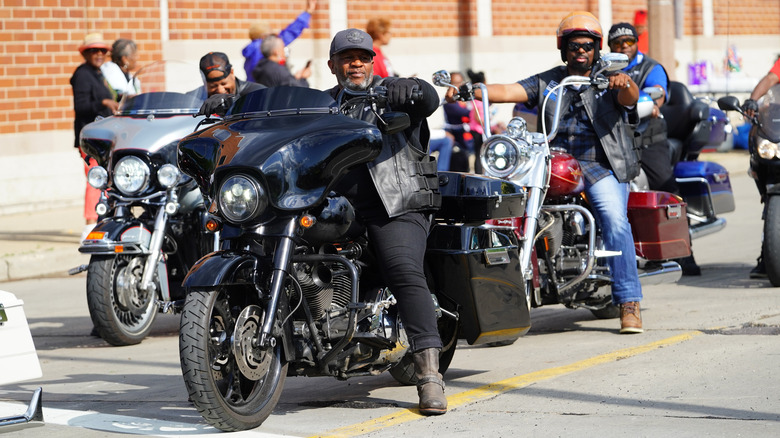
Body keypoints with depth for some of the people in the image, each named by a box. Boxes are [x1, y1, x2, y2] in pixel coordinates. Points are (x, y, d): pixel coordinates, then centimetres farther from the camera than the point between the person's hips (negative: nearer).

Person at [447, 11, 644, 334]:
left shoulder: (609, 81, 10)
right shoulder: (547, 83, 16)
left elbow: (629, 99, -11)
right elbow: (508, 92, 5)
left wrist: (625, 84, -36)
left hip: (601, 165, -3)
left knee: (616, 221, -24)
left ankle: (628, 303, -24)